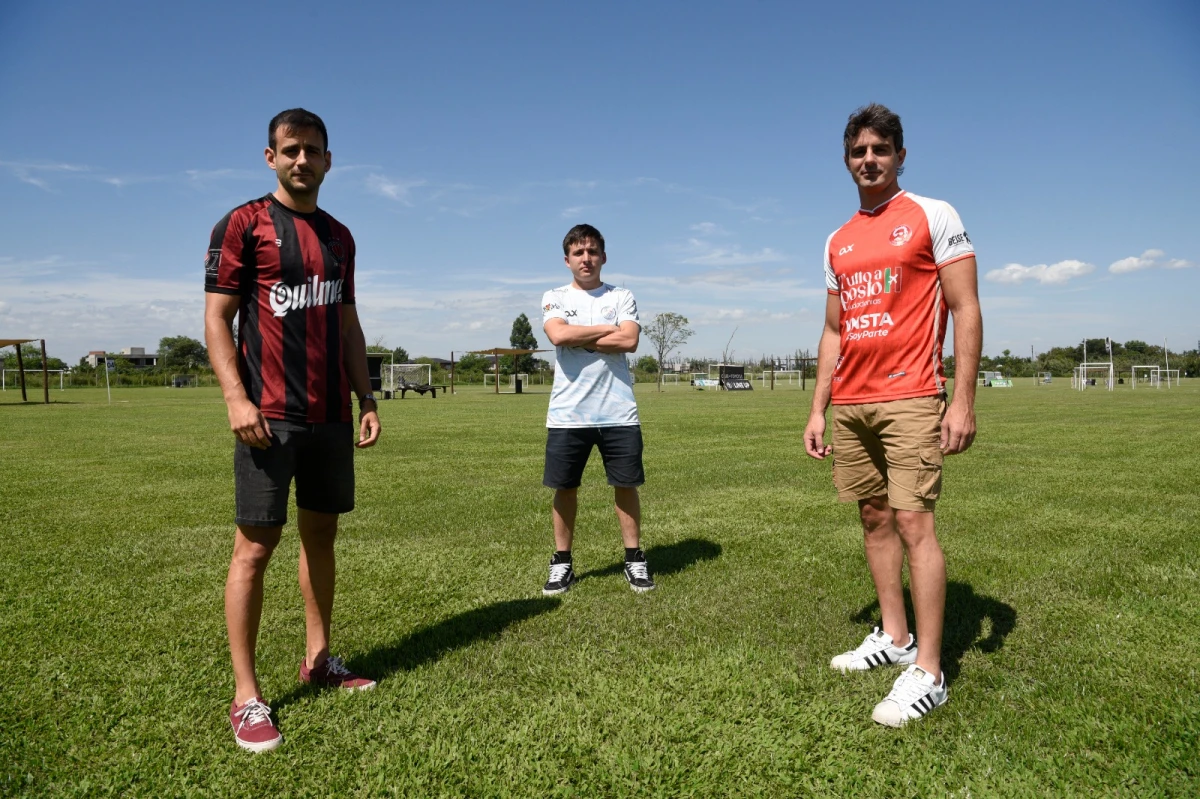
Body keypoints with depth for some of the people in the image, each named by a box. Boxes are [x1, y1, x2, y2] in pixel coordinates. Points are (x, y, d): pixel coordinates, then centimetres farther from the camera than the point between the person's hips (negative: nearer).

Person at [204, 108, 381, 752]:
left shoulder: (339, 236, 16)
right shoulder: (243, 224, -1)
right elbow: (217, 317, -6)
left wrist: (365, 397, 12)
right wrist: (236, 397, -17)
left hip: (331, 415, 6)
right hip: (269, 415, -6)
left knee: (321, 535, 12)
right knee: (255, 547, -3)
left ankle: (318, 660, 25)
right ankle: (246, 698, 7)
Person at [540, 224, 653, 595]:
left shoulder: (622, 296, 9)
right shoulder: (554, 297, 9)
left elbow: (629, 341, -9)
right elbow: (558, 335, -12)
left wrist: (577, 338, -7)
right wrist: (608, 328, -5)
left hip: (618, 412, 0)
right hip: (567, 414, 0)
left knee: (626, 485, 6)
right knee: (565, 488, 7)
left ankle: (635, 560, 20)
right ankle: (562, 564, 21)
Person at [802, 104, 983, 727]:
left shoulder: (933, 217, 0)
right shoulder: (838, 243, 16)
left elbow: (966, 309, -6)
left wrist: (963, 400, -15)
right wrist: (817, 410, 12)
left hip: (909, 400, -6)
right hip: (850, 405, 6)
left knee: (913, 522, -9)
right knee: (874, 519, 10)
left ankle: (927, 672, -2)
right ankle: (894, 638, 23)